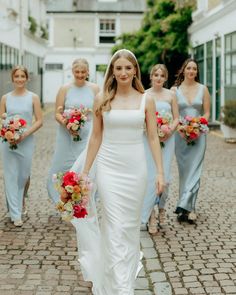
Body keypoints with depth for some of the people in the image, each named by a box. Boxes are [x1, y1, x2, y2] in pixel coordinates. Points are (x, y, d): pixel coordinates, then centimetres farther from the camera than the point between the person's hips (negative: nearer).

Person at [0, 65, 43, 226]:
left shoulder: (33, 98, 1)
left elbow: (39, 121, -2)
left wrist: (24, 135, -14)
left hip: (26, 141, -1)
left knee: (24, 175, 7)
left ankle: (20, 201, 36)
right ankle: (16, 214, 4)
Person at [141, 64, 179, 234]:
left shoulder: (171, 95, 9)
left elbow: (176, 118, 7)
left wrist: (170, 130, -11)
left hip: (167, 139, 2)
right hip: (148, 139, -1)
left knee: (164, 176, -2)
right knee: (150, 176, -7)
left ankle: (161, 206, 24)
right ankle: (151, 215, 3)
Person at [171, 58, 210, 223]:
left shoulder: (203, 89, 5)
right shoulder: (175, 90, 3)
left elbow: (207, 113, 4)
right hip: (180, 134, 0)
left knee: (194, 171, -7)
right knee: (184, 170, 3)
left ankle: (184, 206, -6)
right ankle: (190, 209, 9)